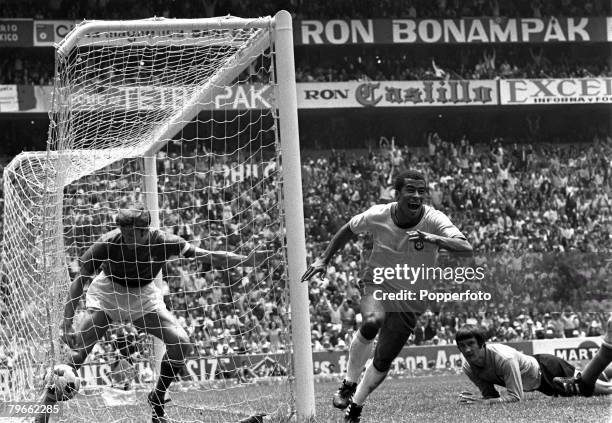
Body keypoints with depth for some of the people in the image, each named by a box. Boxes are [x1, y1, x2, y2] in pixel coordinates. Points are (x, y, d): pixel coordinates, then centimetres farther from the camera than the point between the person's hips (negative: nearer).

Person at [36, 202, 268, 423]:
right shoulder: (107, 243, -30)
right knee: (79, 350, -18)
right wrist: (66, 323, -32)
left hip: (143, 295, 2)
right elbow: (79, 281, -24)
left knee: (181, 343, -12)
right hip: (107, 293, -2)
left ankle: (157, 399, 11)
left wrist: (245, 261, -40)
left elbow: (205, 256, -26)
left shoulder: (163, 242, -27)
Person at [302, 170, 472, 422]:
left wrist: (433, 239, -49)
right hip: (377, 284, 0)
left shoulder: (434, 221, -19)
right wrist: (324, 259, 8)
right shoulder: (378, 216, -13)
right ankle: (349, 383, -14)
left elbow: (466, 249, -33)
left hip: (410, 299, 1)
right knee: (373, 321, -34)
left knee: (383, 361, -1)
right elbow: (349, 230, 8)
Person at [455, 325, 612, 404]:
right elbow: (490, 394, -9)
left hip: (547, 369, -6)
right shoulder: (468, 368, -21)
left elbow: (516, 396, -41)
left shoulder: (504, 358, -43)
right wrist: (475, 400, -31)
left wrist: (485, 402, -49)